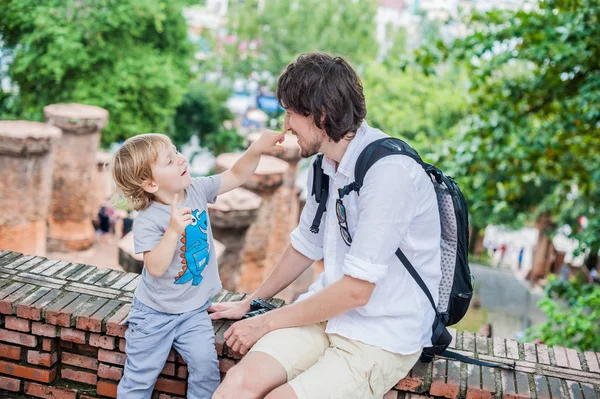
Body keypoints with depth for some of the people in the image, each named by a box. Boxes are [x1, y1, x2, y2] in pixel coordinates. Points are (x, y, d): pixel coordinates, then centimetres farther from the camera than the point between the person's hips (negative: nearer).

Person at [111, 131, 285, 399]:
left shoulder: (196, 190, -7)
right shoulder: (147, 222, -24)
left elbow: (236, 176, 1)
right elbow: (156, 268, -31)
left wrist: (257, 149, -14)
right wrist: (173, 230, -42)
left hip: (194, 310, 4)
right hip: (155, 314, -4)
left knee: (206, 366, -11)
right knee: (140, 377, 8)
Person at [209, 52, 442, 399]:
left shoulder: (389, 171, -21)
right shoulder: (325, 165, 6)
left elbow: (356, 290, -20)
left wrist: (265, 323, -10)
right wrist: (250, 303, 27)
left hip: (385, 336, -6)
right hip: (328, 315, 6)